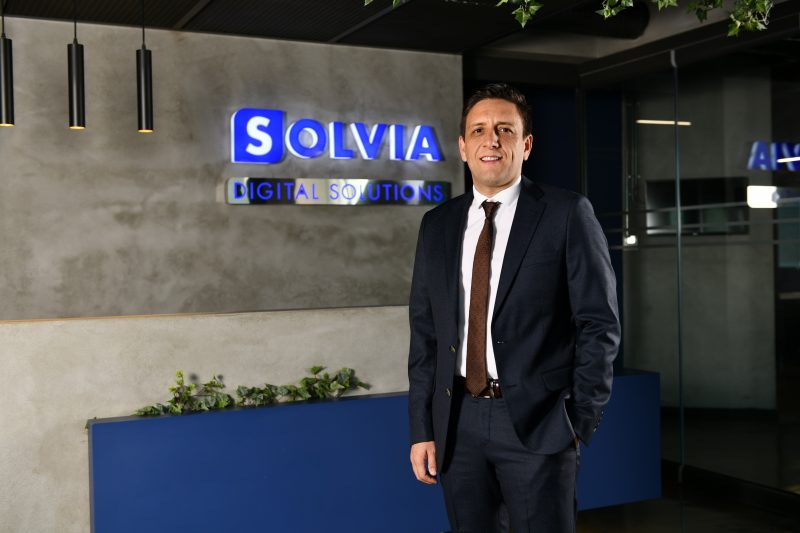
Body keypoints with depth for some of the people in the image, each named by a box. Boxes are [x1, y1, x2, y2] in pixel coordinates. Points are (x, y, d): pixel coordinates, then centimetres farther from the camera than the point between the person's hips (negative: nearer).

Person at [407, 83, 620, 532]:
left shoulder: (567, 213, -3)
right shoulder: (438, 224, 9)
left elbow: (600, 324, -4)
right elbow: (425, 332, 10)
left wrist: (581, 422, -8)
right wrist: (422, 429, 6)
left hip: (537, 423, -3)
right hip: (459, 423, 4)